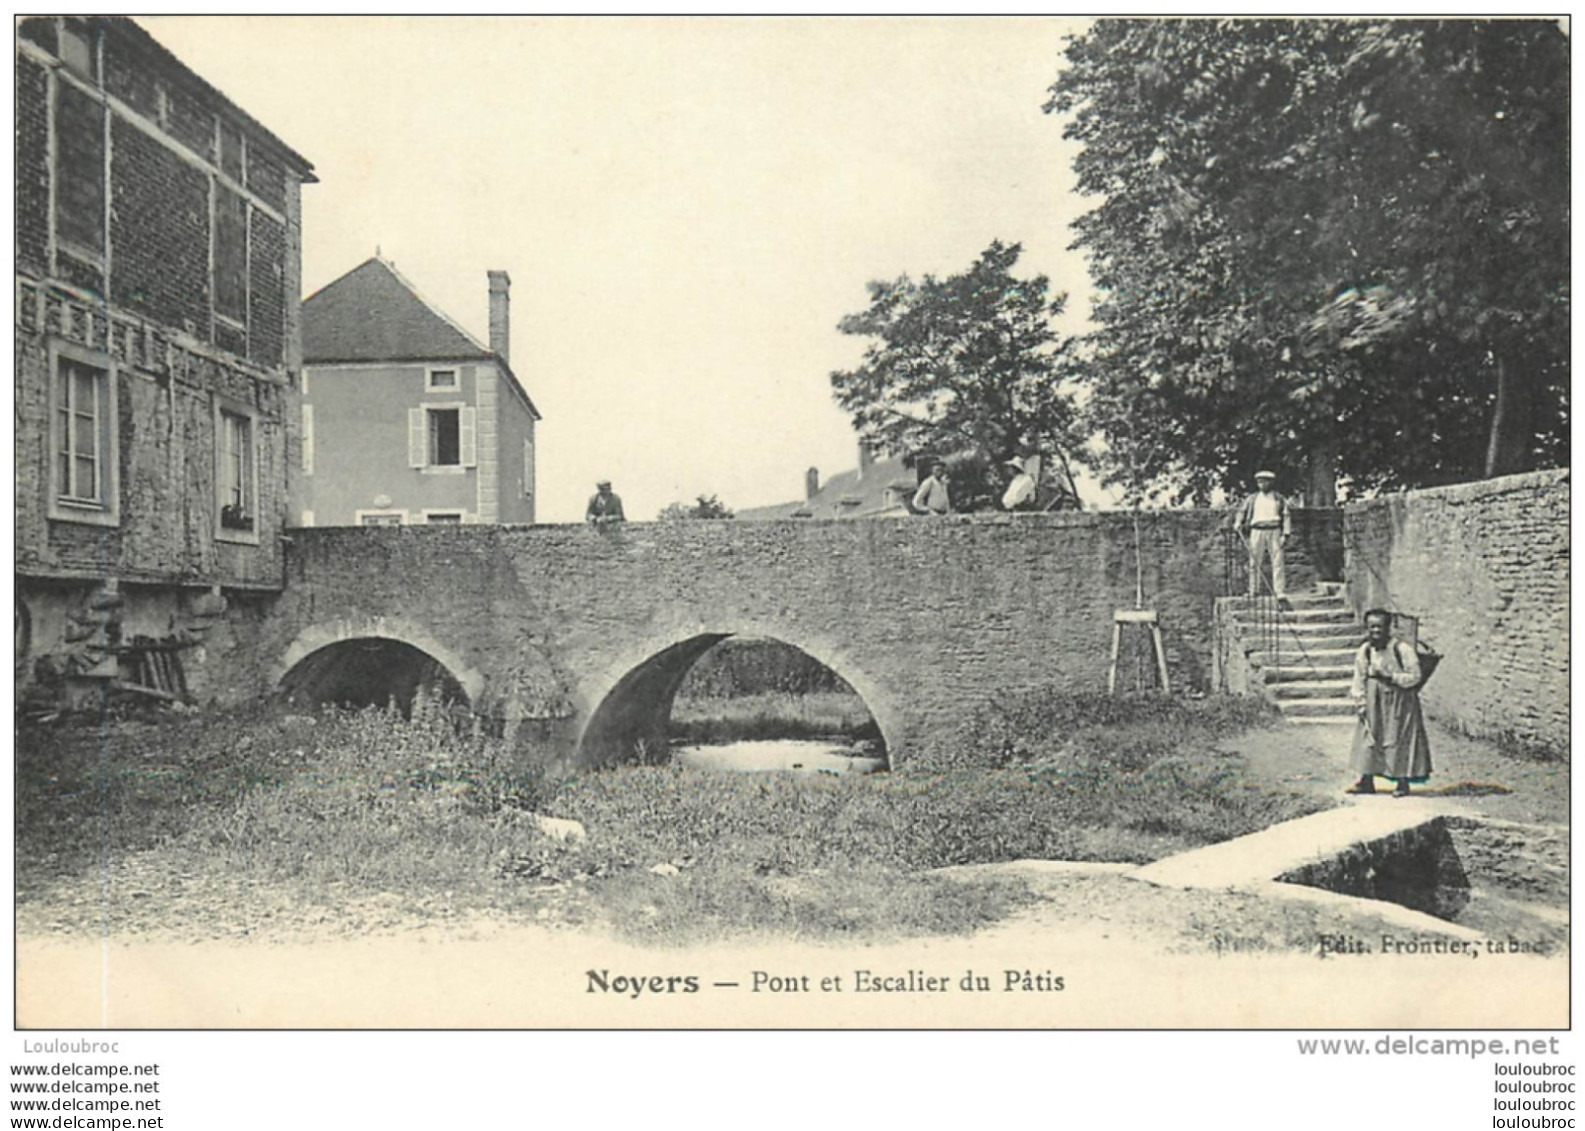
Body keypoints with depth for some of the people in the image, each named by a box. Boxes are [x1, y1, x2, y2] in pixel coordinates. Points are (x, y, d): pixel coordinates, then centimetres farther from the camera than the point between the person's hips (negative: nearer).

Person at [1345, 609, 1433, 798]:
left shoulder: (1402, 649, -14)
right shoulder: (1364, 651, -1)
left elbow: (1414, 676, -13)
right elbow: (1359, 680, 4)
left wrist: (1391, 676, -23)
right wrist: (1361, 703, -1)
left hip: (1400, 702, -4)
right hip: (1374, 703, 4)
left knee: (1399, 739, 1)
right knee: (1369, 738, 7)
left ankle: (1403, 783, 13)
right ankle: (1366, 780, 17)